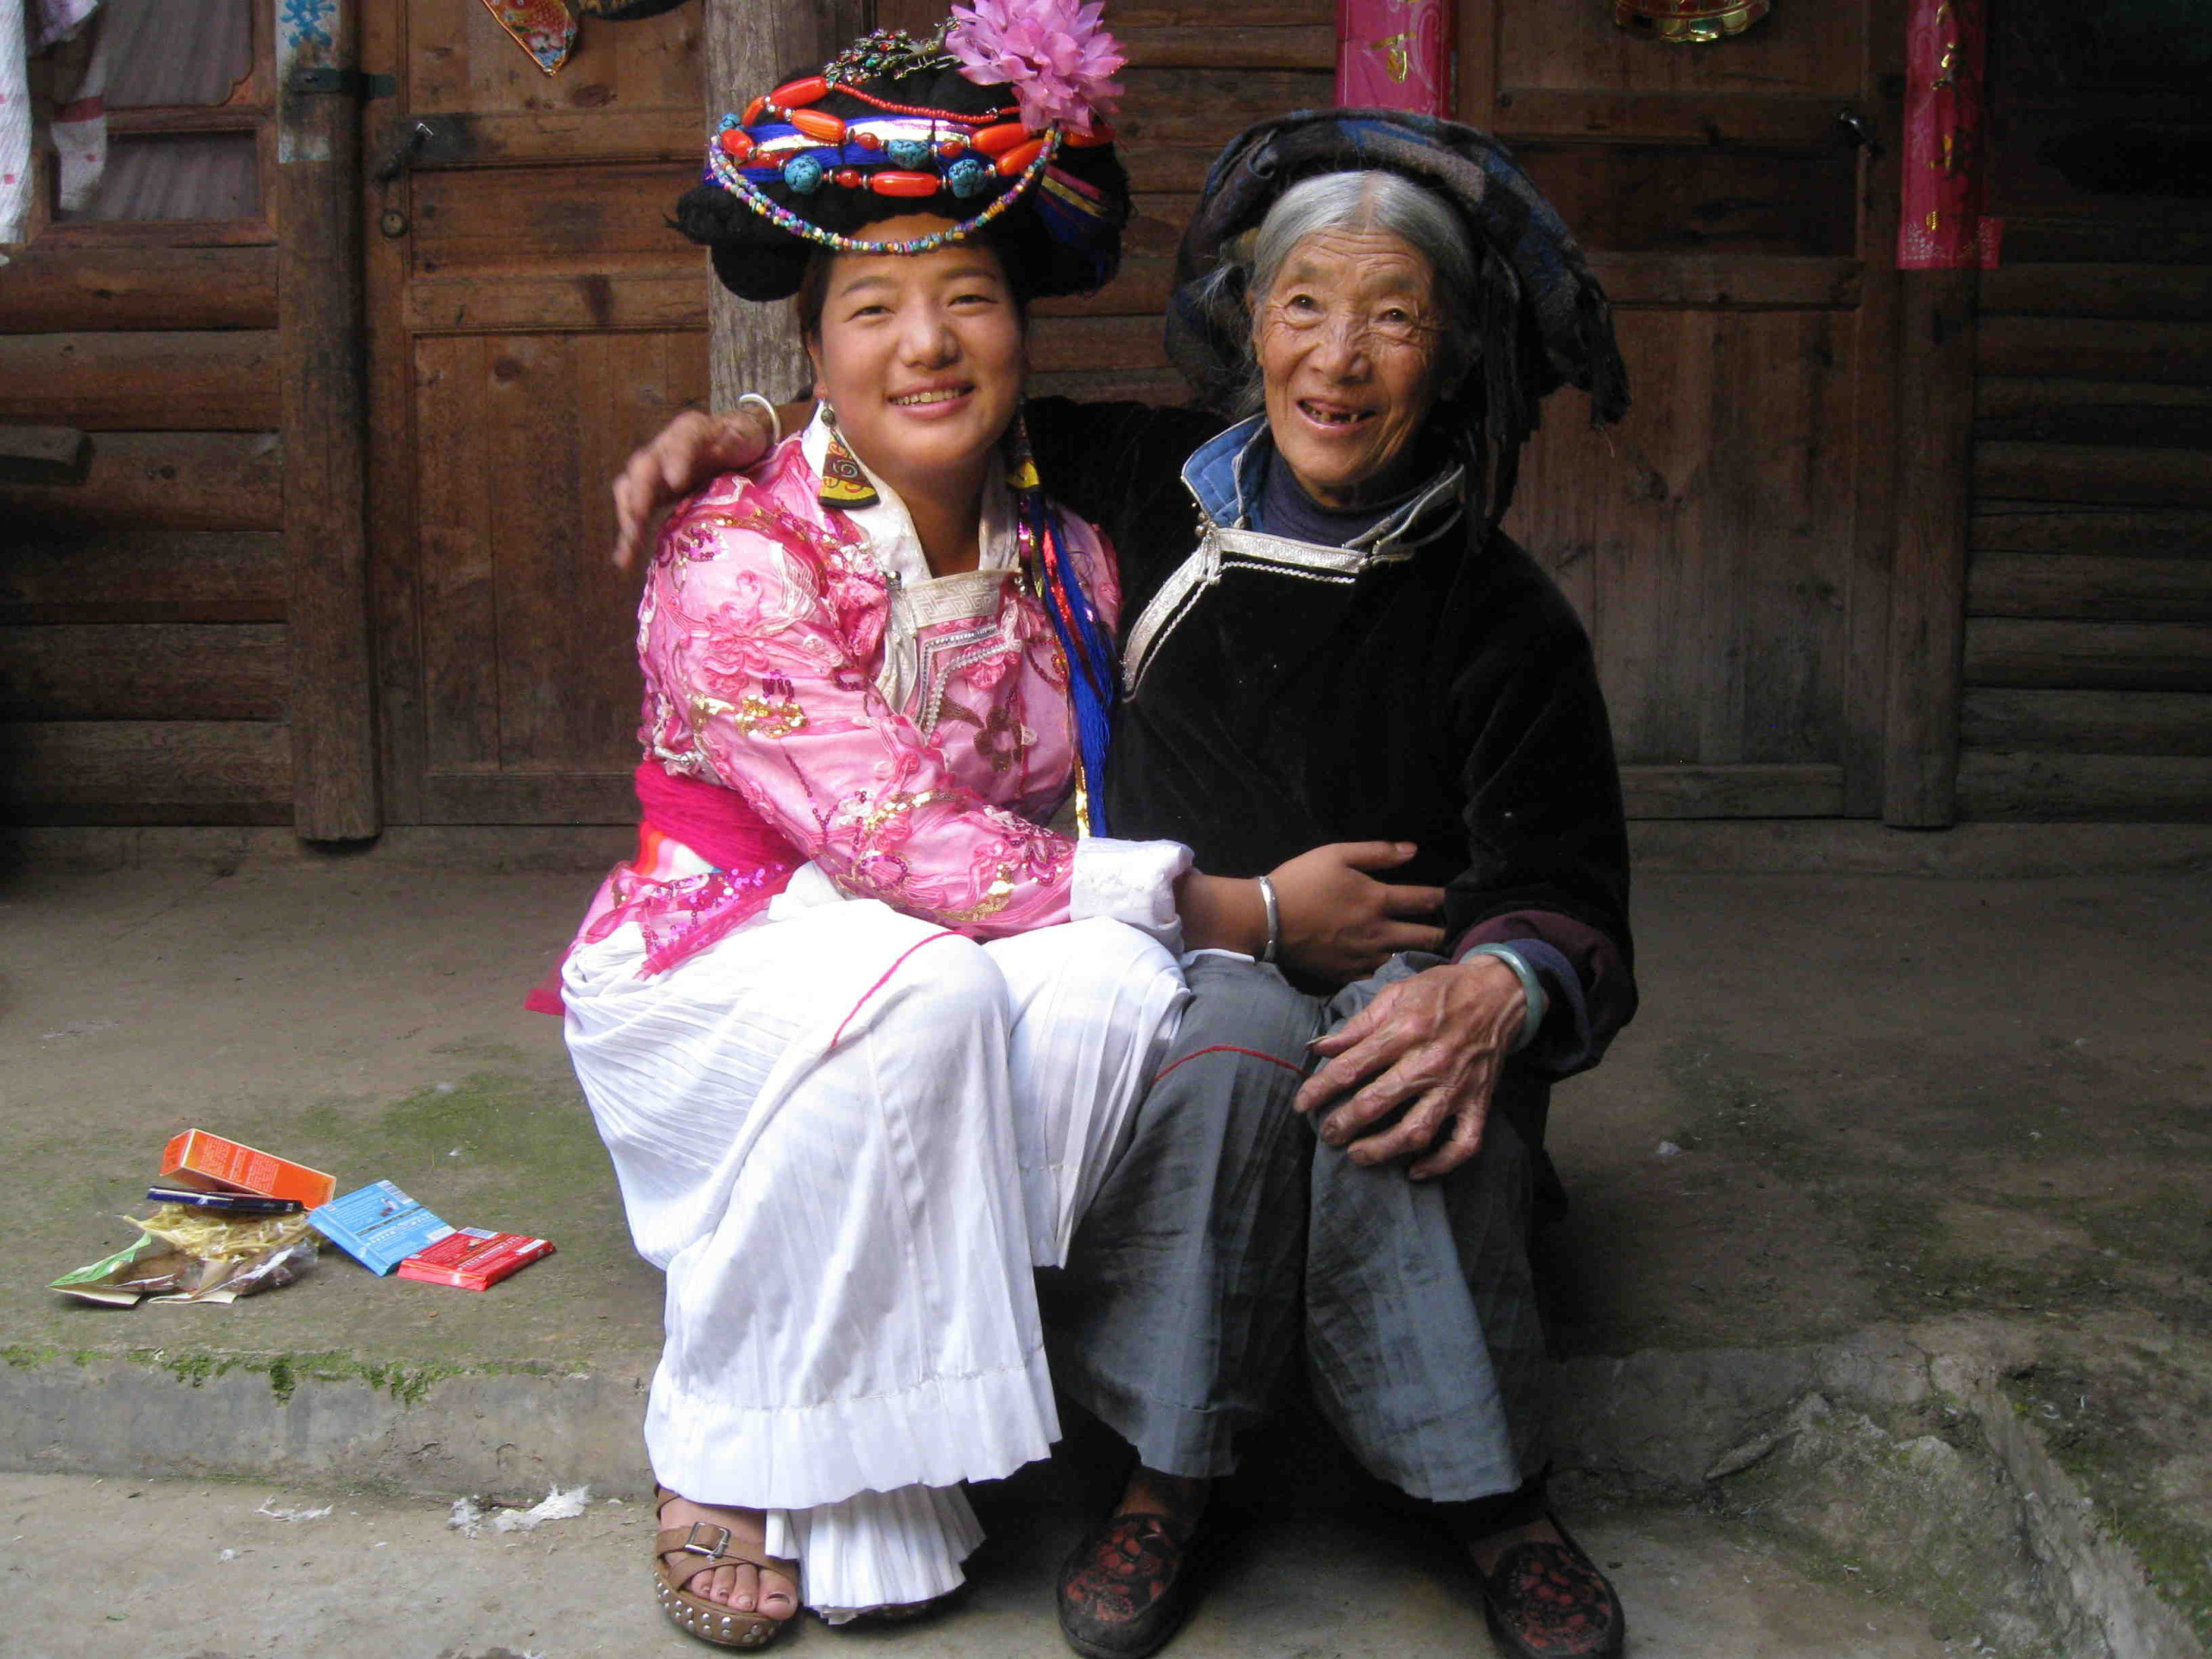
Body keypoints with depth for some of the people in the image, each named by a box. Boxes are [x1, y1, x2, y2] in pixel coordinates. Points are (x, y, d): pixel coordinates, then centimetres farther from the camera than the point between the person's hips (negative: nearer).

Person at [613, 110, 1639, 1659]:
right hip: (1174, 973, 1)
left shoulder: (1500, 617, -5)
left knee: (1394, 1085, -36)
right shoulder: (1154, 489, 2)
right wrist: (753, 426, 3)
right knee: (1239, 1038, -35)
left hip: (1392, 989, -1)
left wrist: (1496, 990, -32)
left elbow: (1566, 893, -9)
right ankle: (1173, 1466, -19)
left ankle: (1489, 1492, -17)